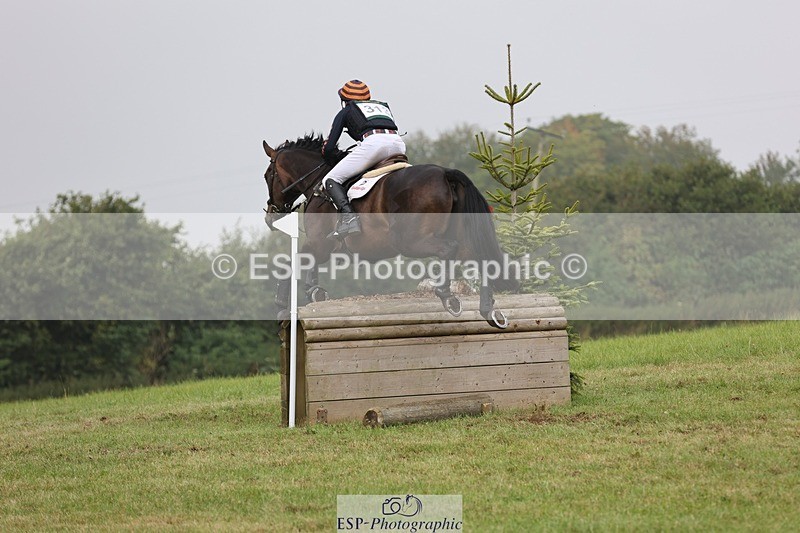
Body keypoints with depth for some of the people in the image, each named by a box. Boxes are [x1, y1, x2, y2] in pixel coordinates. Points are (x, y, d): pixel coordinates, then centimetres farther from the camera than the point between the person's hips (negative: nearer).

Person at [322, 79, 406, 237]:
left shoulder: (346, 112, 25)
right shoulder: (384, 106, 39)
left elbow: (329, 147, 19)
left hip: (372, 142, -5)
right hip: (398, 143, 5)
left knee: (331, 180, 1)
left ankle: (348, 218, -24)